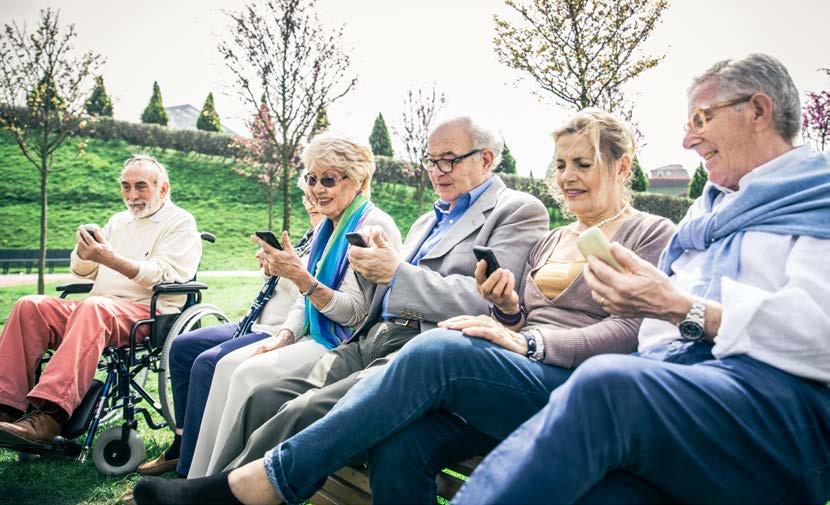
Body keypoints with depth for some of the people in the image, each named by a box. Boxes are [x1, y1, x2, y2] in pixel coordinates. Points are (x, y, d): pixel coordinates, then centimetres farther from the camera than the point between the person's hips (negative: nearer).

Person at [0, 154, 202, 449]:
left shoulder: (180, 223, 4)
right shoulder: (119, 221, 26)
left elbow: (163, 275, -12)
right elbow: (82, 272, 24)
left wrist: (111, 259, -23)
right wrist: (84, 252, -1)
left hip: (149, 312, -7)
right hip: (97, 308, 7)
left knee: (93, 308, -37)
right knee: (30, 306, -15)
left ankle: (49, 416, -46)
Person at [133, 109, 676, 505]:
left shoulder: (652, 234, 7)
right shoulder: (549, 241, 25)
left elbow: (632, 333, -7)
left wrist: (529, 341, -18)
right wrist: (510, 310, -1)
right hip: (515, 386, 5)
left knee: (438, 349, -32)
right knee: (399, 443, -27)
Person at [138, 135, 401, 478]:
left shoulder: (373, 226, -13)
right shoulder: (327, 227, 14)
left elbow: (354, 312, -19)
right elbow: (306, 302, 15)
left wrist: (299, 276, -29)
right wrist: (282, 338, -3)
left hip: (336, 342, -10)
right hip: (306, 331, 10)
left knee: (212, 364, -24)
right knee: (184, 347, 8)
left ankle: (191, 474, -4)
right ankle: (185, 447, 20)